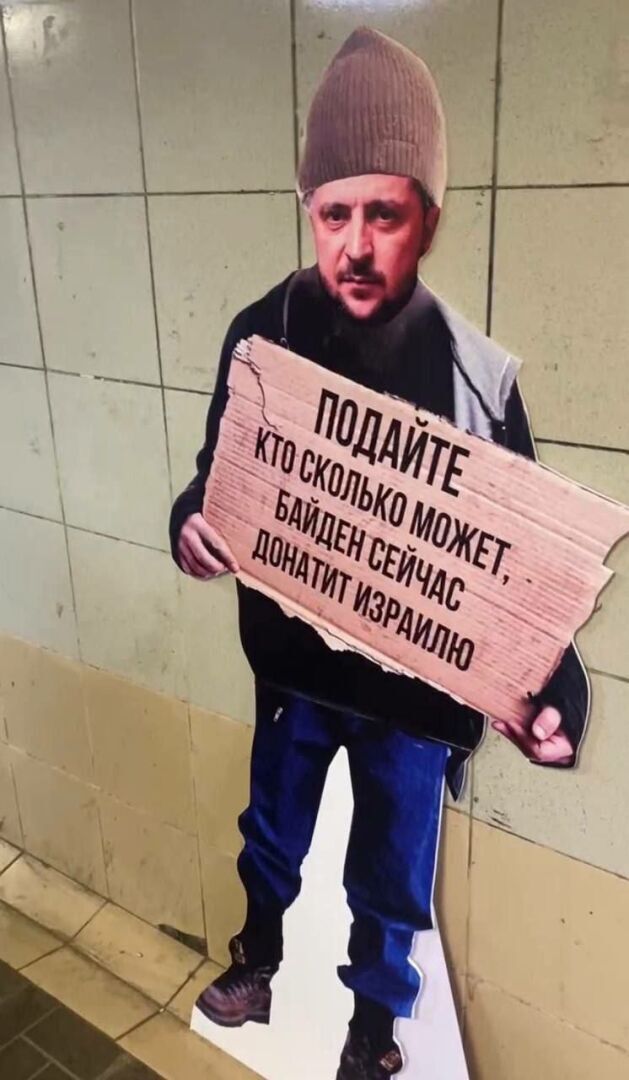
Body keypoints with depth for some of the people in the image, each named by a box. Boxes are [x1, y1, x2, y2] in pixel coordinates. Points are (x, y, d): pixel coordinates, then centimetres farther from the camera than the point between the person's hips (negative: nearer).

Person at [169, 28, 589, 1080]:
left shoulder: (477, 372, -18)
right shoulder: (261, 335, -13)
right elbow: (217, 478, -2)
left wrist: (555, 692, -27)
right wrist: (189, 524, -25)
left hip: (419, 684, -1)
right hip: (293, 660, 2)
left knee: (392, 875, 21)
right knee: (272, 833, 27)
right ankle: (259, 953, 60)